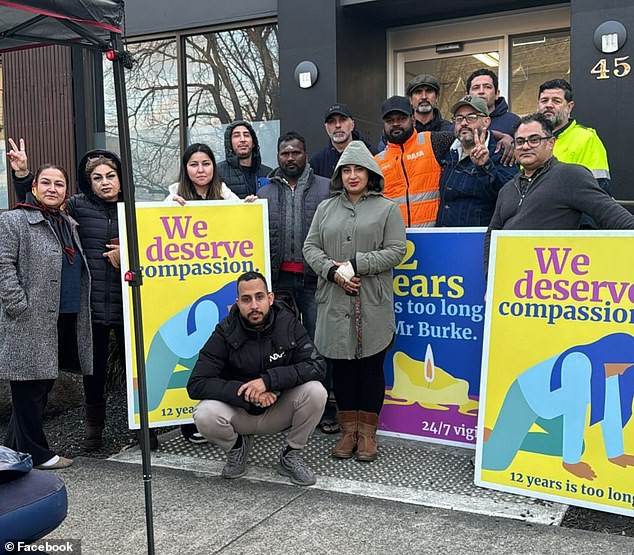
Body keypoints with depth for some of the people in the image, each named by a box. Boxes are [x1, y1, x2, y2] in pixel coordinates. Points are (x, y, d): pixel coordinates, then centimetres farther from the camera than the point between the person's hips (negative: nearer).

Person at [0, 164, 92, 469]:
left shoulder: (69, 225, 20)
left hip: (65, 320, 8)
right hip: (30, 322, -8)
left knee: (43, 384, 13)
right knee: (30, 386, -2)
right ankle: (36, 454, 7)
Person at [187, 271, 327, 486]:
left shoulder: (287, 324, -12)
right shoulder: (225, 333, -15)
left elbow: (316, 365, -20)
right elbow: (196, 384, -19)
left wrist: (269, 380, -31)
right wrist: (246, 391, -29)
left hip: (279, 411, 1)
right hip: (238, 412, -1)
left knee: (315, 391, -26)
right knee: (204, 415, -31)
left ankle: (291, 455, 0)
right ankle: (237, 446, 6)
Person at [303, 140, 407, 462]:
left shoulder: (387, 209, 5)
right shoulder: (326, 208, 14)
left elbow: (396, 251, -4)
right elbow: (311, 247, 8)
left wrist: (356, 265, -13)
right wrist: (332, 270, -10)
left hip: (372, 303, -3)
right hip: (334, 302, 3)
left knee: (371, 365, 4)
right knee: (341, 364, 7)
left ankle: (368, 433, 16)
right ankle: (348, 430, 19)